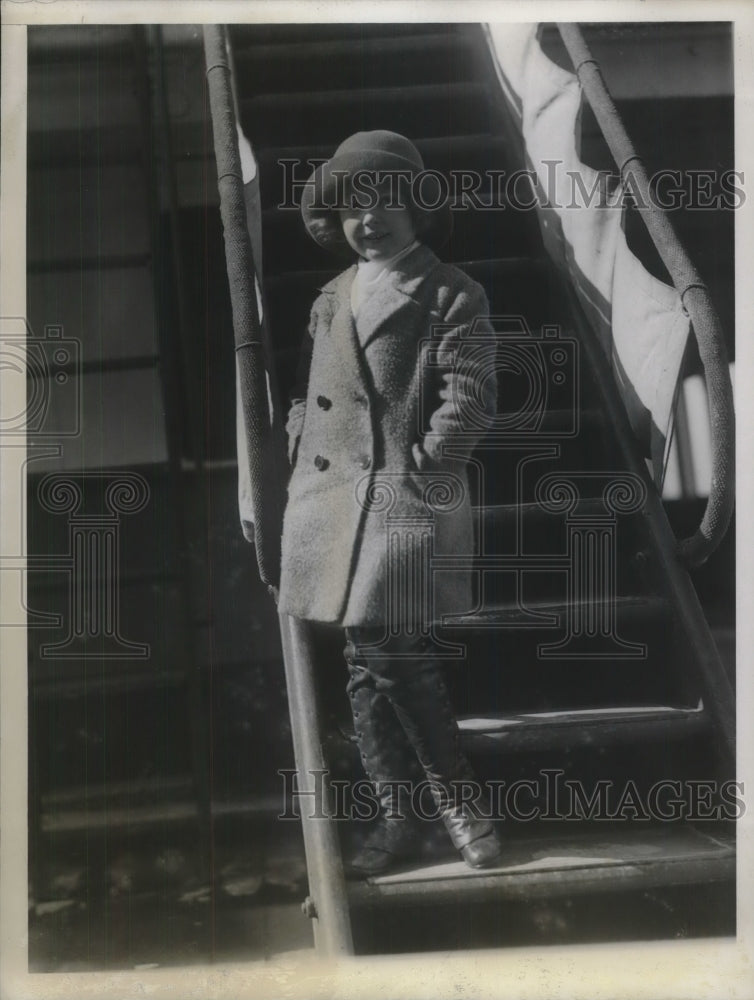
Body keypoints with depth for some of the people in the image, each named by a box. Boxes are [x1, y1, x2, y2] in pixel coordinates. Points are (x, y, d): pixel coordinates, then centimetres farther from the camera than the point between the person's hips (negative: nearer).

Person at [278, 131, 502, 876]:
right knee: (367, 662, 8)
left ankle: (456, 802, 10)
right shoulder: (331, 297, 18)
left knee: (394, 655, -10)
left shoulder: (451, 295, 0)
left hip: (406, 500, -6)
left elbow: (469, 400, -8)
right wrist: (300, 458, 8)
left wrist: (418, 472, -15)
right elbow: (305, 393, 21)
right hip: (333, 505, 6)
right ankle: (398, 817, 19)